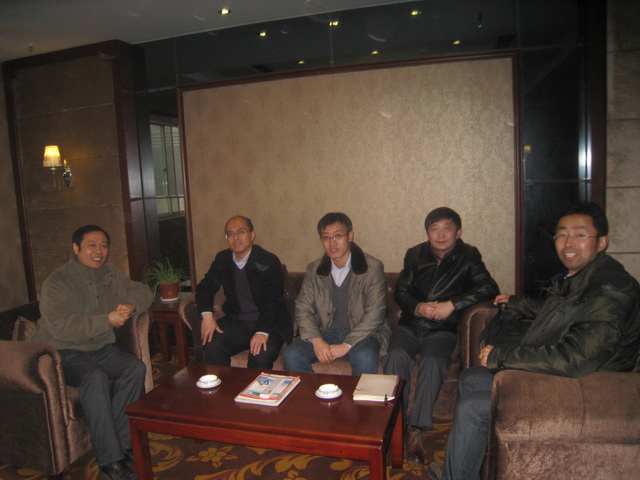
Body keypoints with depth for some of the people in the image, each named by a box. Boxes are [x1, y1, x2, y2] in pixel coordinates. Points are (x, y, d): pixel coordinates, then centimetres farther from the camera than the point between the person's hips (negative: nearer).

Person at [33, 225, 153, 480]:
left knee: (135, 367, -18)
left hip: (100, 347, 6)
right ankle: (109, 458, -25)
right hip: (64, 352, -6)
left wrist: (131, 305, -11)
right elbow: (61, 328, -26)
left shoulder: (111, 275, 6)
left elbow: (143, 292, 13)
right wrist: (107, 320, -25)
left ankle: (121, 440, -10)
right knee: (95, 377, -33)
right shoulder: (57, 283, -15)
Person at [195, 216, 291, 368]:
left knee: (261, 355, -32)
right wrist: (207, 315, -9)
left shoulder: (269, 262, -11)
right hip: (236, 322, 4)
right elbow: (205, 287, 11)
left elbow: (274, 300, -17)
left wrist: (262, 332, -31)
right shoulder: (222, 259, 6)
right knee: (212, 346, -25)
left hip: (269, 323, -3)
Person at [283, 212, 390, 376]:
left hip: (361, 334, -3)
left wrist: (346, 345, -19)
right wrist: (316, 341, -14)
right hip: (325, 333, 3)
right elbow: (302, 310, 4)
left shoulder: (372, 268, -7)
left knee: (364, 359, -34)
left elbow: (374, 314, -11)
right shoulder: (314, 270, 6)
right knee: (291, 355, -20)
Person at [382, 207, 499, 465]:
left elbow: (489, 288, -11)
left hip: (442, 330, -2)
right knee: (396, 356, -27)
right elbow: (400, 292, 9)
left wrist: (453, 304, -18)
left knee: (433, 363, -31)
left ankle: (416, 429, -22)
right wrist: (418, 307, -12)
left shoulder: (468, 256, 2)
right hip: (410, 325, 2)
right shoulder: (415, 255, 10)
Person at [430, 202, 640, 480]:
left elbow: (577, 360, -36)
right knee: (470, 379, 13)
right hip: (545, 374, 10)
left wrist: (500, 356, -27)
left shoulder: (610, 294, -27)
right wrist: (515, 301, 41)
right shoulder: (575, 279, 5)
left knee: (472, 407, -16)